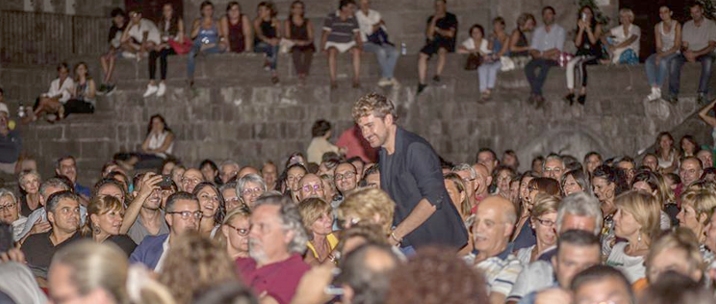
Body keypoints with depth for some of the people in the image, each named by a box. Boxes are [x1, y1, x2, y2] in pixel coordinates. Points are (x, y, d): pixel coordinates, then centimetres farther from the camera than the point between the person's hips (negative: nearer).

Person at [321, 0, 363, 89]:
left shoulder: (353, 19, 6)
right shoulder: (331, 17, -4)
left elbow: (357, 34, 6)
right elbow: (326, 33, -5)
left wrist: (360, 45, -12)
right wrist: (322, 47, -17)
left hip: (349, 43, 3)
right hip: (333, 43, -3)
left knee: (356, 51, -30)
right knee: (332, 52, -36)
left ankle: (357, 79, -31)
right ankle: (333, 81, -39)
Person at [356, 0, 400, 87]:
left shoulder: (375, 14, 16)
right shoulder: (357, 16, -1)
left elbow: (384, 30, 11)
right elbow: (367, 30, -11)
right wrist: (379, 24, -1)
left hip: (379, 41, 5)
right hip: (366, 43, -5)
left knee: (395, 52, -21)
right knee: (381, 51, -35)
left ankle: (384, 78, -21)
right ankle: (390, 78, -25)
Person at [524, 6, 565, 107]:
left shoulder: (559, 30, 7)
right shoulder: (538, 31, 19)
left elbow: (558, 50, -4)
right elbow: (532, 50, 8)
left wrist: (542, 54, -9)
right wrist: (548, 55, -9)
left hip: (552, 60, -4)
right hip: (539, 59, 4)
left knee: (545, 65, -39)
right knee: (528, 67, -30)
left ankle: (533, 94, -36)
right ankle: (538, 96, -30)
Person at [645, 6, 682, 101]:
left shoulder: (677, 25, -8)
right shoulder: (658, 27, 8)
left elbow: (677, 46, -12)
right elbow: (658, 46, 6)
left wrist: (662, 55, -21)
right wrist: (659, 54, -17)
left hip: (674, 53, -5)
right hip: (662, 53, 5)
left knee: (663, 61, -37)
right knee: (648, 62, -27)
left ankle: (658, 90, -30)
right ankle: (654, 90, -33)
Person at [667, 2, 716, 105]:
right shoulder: (687, 25, 11)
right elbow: (684, 45, 7)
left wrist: (696, 54, -23)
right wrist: (688, 54, -18)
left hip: (705, 53, -3)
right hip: (690, 53, 3)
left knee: (708, 61, -40)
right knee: (674, 61, -29)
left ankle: (703, 93, -38)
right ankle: (673, 93, -29)